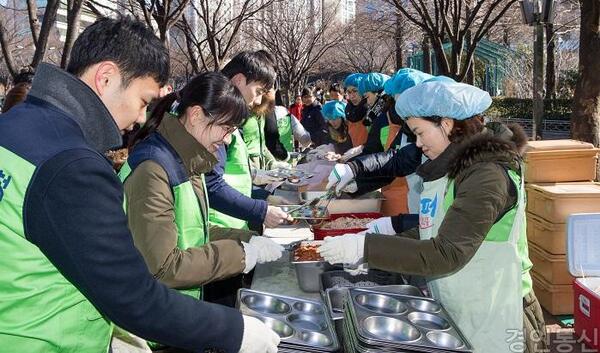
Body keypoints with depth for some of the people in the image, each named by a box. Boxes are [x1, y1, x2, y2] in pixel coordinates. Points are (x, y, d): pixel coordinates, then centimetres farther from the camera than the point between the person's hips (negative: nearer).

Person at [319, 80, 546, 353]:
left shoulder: (488, 175, -21)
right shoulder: (455, 167, 7)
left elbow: (447, 254, -28)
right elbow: (434, 233, 10)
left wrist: (366, 248, -29)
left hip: (491, 321, -8)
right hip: (455, 314, 8)